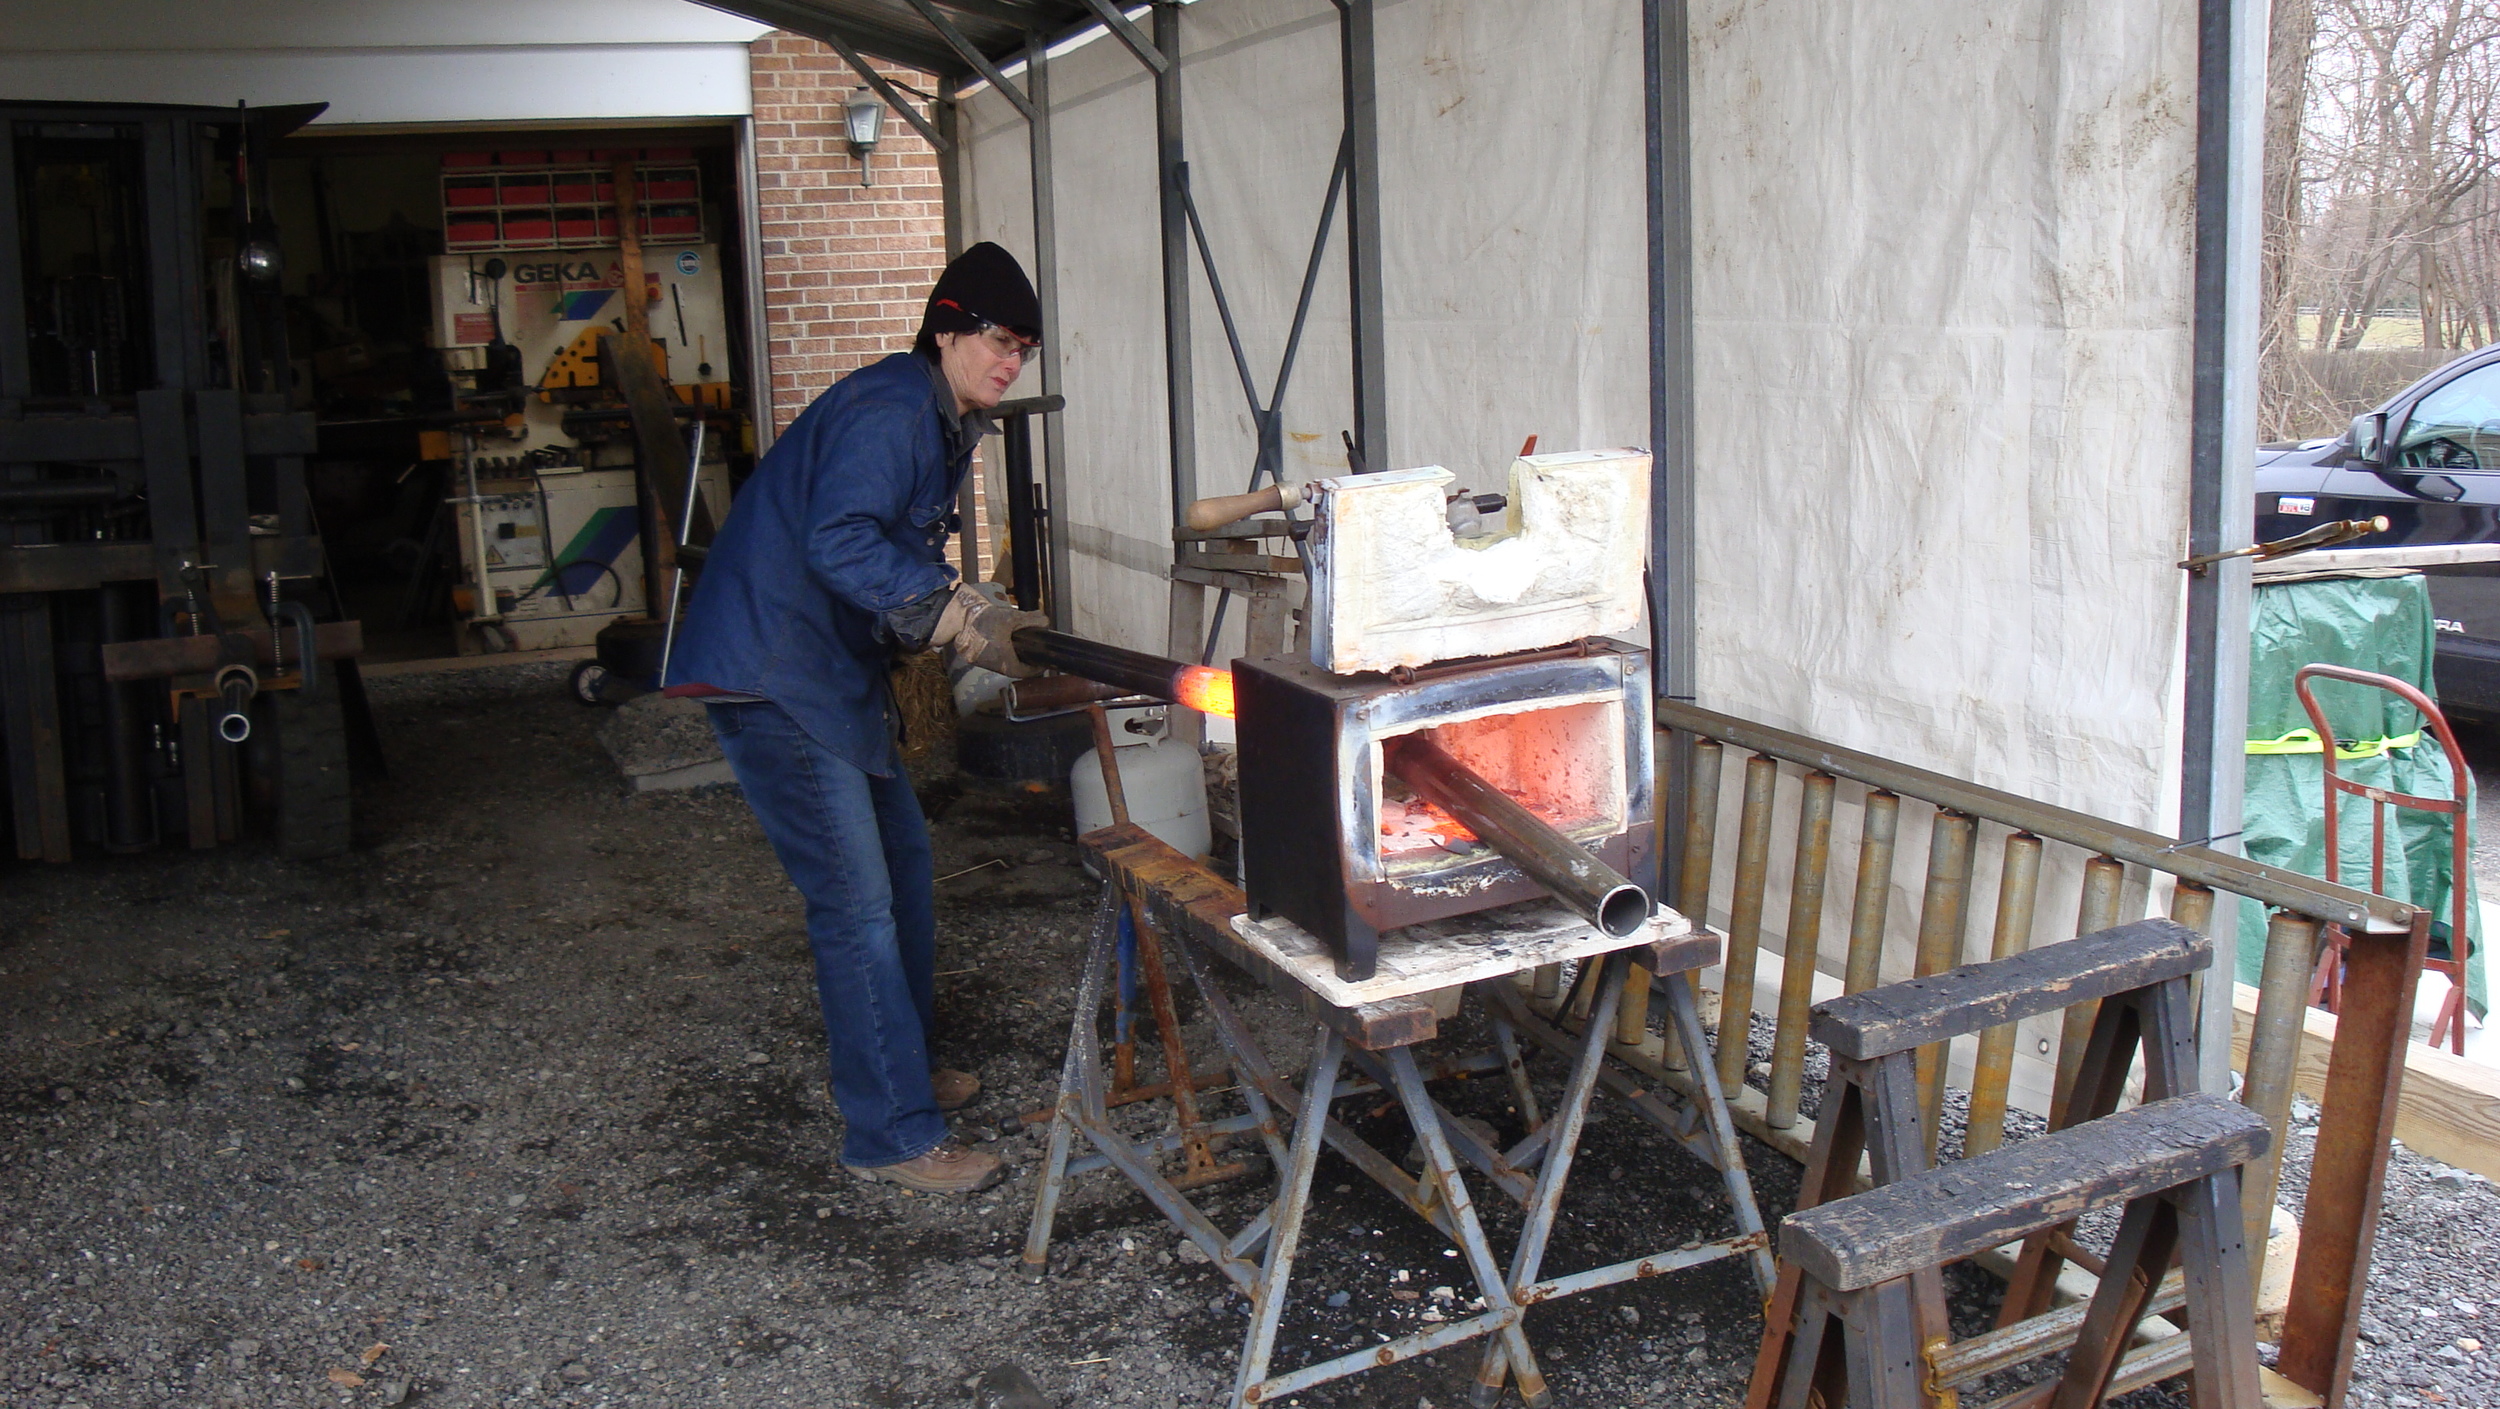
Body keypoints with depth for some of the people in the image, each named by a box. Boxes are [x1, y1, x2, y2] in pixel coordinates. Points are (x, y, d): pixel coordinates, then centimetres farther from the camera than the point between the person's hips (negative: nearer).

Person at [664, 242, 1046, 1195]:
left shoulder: (940, 425, 17)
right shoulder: (887, 410, -17)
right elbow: (839, 544, -30)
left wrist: (985, 623, 1)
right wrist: (960, 616, -30)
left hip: (834, 671, 11)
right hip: (770, 677, -11)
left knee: (904, 863, 19)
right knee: (857, 904, -10)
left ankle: (891, 1067, 35)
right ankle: (892, 1137, -1)